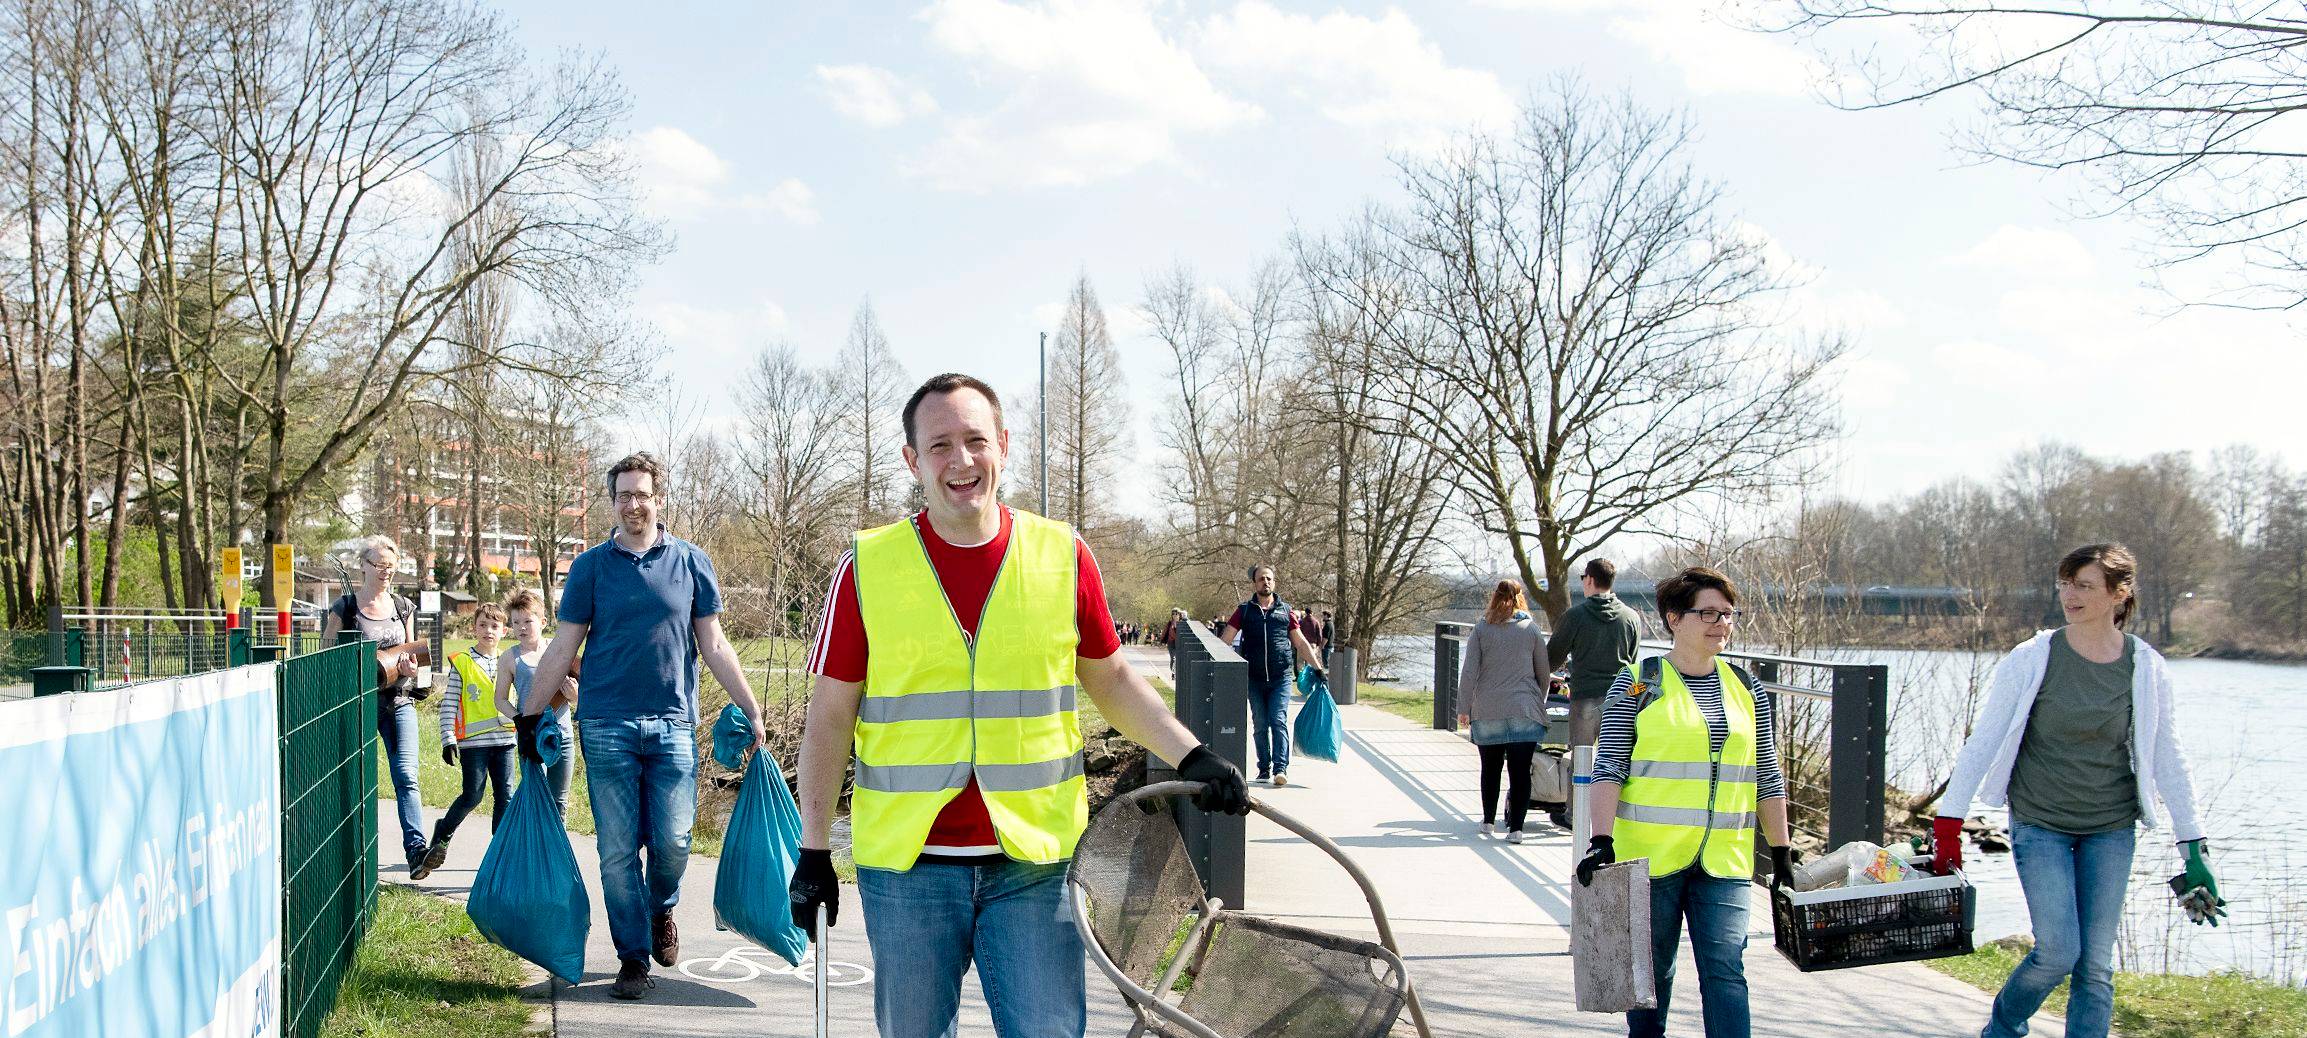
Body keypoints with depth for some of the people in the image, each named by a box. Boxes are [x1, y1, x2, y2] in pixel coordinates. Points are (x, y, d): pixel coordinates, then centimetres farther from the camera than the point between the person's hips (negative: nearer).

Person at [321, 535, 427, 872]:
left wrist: (410, 665, -4)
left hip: (399, 701, 2)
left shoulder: (403, 607, 11)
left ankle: (416, 848, -18)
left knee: (406, 776, -10)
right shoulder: (344, 607, 1)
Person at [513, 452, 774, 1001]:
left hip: (673, 724, 0)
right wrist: (530, 716, 3)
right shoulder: (590, 566, 5)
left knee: (672, 842, -1)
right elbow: (563, 649, 7)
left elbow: (714, 646, 9)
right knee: (618, 851, 2)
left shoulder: (691, 562, 6)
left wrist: (752, 712, 5)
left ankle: (661, 911, 30)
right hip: (607, 727, 0)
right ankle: (633, 957, 13)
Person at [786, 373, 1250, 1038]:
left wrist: (1191, 757, 1)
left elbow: (1110, 679, 12)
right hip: (905, 867, 0)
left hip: (1035, 863, 0)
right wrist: (814, 851, 2)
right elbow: (830, 715, 2)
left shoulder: (1064, 557, 1)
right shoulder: (868, 567, -2)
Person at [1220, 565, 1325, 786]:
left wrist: (1318, 668, 9)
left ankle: (1281, 768, -16)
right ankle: (1264, 768, 16)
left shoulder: (1286, 611, 8)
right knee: (1260, 725, 6)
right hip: (1254, 679, 1)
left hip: (1281, 678, -1)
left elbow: (1301, 644, 13)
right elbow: (1225, 640, 4)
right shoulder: (1244, 611, 7)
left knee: (1279, 721, -11)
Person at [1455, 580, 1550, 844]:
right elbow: (1544, 673, 8)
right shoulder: (1530, 629, 3)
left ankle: (1489, 821, 23)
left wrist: (1464, 708, 3)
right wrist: (1539, 701, 24)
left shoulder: (1481, 630, 2)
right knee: (1520, 770, -1)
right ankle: (1515, 827, -8)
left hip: (1488, 712, 1)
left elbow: (1469, 672, -2)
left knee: (1491, 768, 15)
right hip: (1525, 711, -1)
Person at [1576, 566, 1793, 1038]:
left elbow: (1767, 777, 15)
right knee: (1652, 972, 8)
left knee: (1725, 970, -7)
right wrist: (1602, 840, -16)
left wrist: (1781, 852, 14)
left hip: (1723, 861, 2)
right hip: (1649, 856, -2)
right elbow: (1609, 767, -6)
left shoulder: (1745, 689, 10)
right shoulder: (1638, 682, -2)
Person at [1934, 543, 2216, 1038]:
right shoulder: (2031, 659, -10)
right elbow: (1983, 740, -7)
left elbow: (2167, 759, 4)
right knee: (2058, 953, -8)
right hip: (2040, 824, -2)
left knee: (2096, 964, 2)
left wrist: (2193, 847, 4)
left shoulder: (2147, 668, -4)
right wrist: (1948, 823, -10)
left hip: (2111, 829, 2)